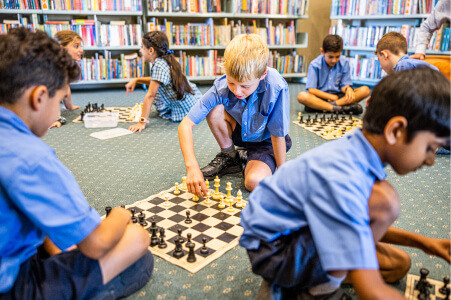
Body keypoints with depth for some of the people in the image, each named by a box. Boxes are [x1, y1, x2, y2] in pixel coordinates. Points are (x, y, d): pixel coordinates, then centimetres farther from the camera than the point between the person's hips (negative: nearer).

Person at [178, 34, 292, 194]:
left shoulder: (276, 88, -34)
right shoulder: (221, 87, -27)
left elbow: (278, 136, -24)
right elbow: (185, 124, -27)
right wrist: (192, 166, -39)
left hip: (266, 142, -3)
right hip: (240, 133, 4)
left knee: (254, 182, -31)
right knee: (215, 110, -25)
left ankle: (247, 157, 5)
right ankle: (230, 157, -1)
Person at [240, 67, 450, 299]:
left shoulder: (355, 152, -4)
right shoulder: (340, 180, -34)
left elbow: (369, 225, 14)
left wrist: (422, 242, 7)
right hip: (273, 251, -10)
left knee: (399, 264, 14)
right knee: (383, 199, -26)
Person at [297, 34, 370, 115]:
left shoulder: (344, 63, 0)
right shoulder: (315, 65, -9)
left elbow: (344, 85, 3)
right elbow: (311, 90, -12)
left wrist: (348, 89, -22)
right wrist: (331, 97, -11)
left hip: (338, 96, 3)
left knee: (365, 90, -18)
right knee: (302, 96, -33)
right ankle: (340, 108, -37)